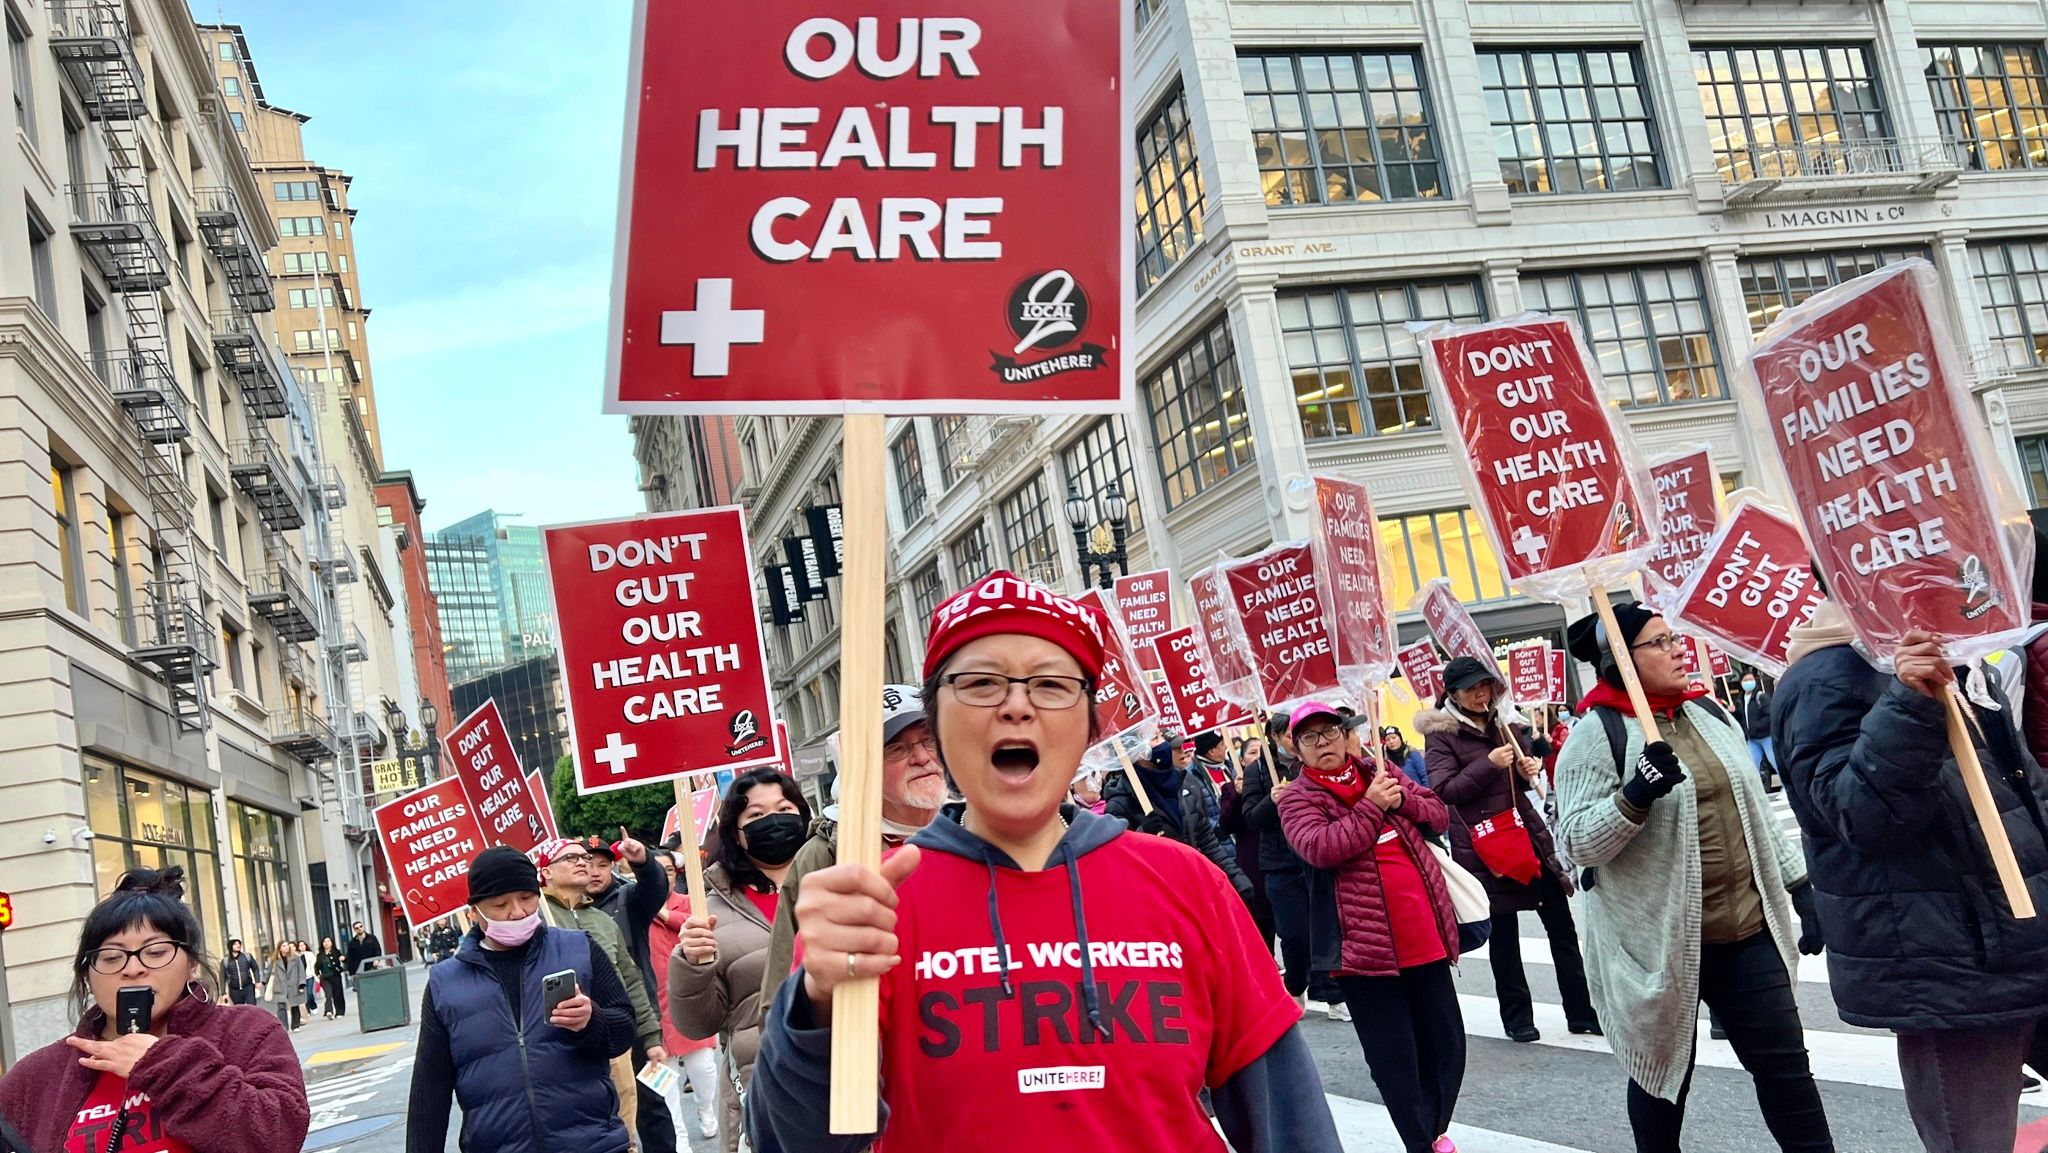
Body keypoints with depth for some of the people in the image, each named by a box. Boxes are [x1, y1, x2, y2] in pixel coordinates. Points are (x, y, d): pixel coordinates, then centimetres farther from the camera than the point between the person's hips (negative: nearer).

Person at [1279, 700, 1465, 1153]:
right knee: (1393, 1055, 1)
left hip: (1424, 932, 5)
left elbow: (1439, 815, 12)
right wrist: (1372, 806, -18)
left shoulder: (1381, 771, 12)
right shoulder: (1296, 798, -4)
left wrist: (1402, 799, -7)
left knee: (1447, 1041, 13)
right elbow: (1321, 848, -22)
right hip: (1364, 942, -5)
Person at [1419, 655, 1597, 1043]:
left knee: (1561, 923, 6)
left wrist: (1530, 767, 2)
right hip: (1484, 846, -6)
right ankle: (1517, 1017, 15)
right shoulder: (1441, 735, -6)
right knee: (1503, 933, 3)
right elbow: (1442, 791, -14)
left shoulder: (1501, 724, 12)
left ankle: (1581, 1011, 14)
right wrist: (1488, 764, -21)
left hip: (1528, 832, 6)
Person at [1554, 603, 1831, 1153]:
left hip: (1748, 928, 5)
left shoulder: (1709, 713, 9)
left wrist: (1798, 886, 13)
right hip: (1659, 939, -5)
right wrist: (1635, 795, -30)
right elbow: (1578, 842, -15)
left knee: (1784, 1063, 7)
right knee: (1662, 1070, 10)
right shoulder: (1596, 735, -11)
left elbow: (1754, 811, 17)